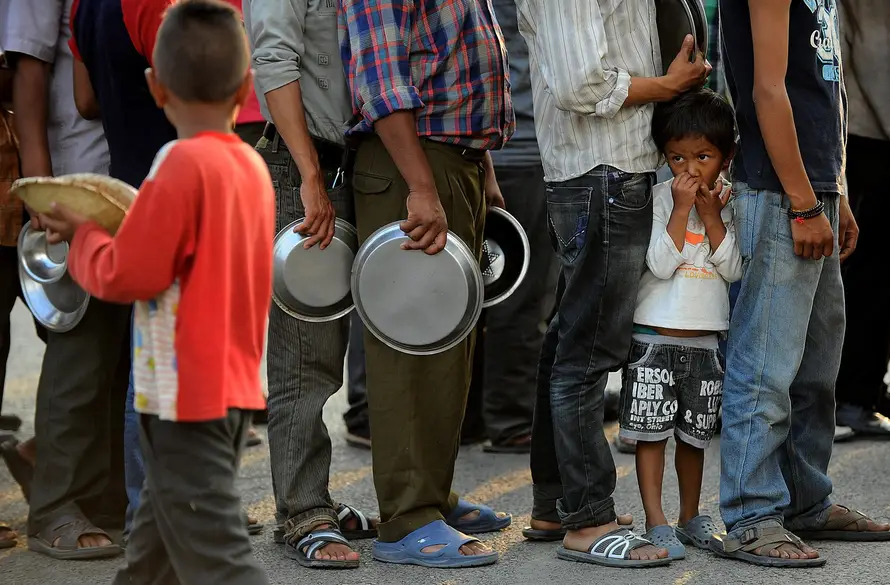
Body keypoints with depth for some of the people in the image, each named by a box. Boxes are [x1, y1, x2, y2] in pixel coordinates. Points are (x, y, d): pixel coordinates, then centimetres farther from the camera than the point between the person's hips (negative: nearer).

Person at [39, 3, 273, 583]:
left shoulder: (183, 164, -17)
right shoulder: (252, 166, 8)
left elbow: (127, 275, -16)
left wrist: (84, 235, 1)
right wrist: (123, 223, 12)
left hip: (186, 397, -9)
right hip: (233, 390, 9)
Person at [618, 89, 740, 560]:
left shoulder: (728, 204, 4)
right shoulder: (659, 199, -8)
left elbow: (734, 270, -4)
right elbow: (660, 263, -17)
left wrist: (712, 217, -12)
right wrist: (682, 210, -19)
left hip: (704, 340, 4)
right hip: (655, 337, -4)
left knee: (694, 433, 14)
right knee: (651, 431, -3)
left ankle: (690, 517, 25)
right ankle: (656, 522, 0)